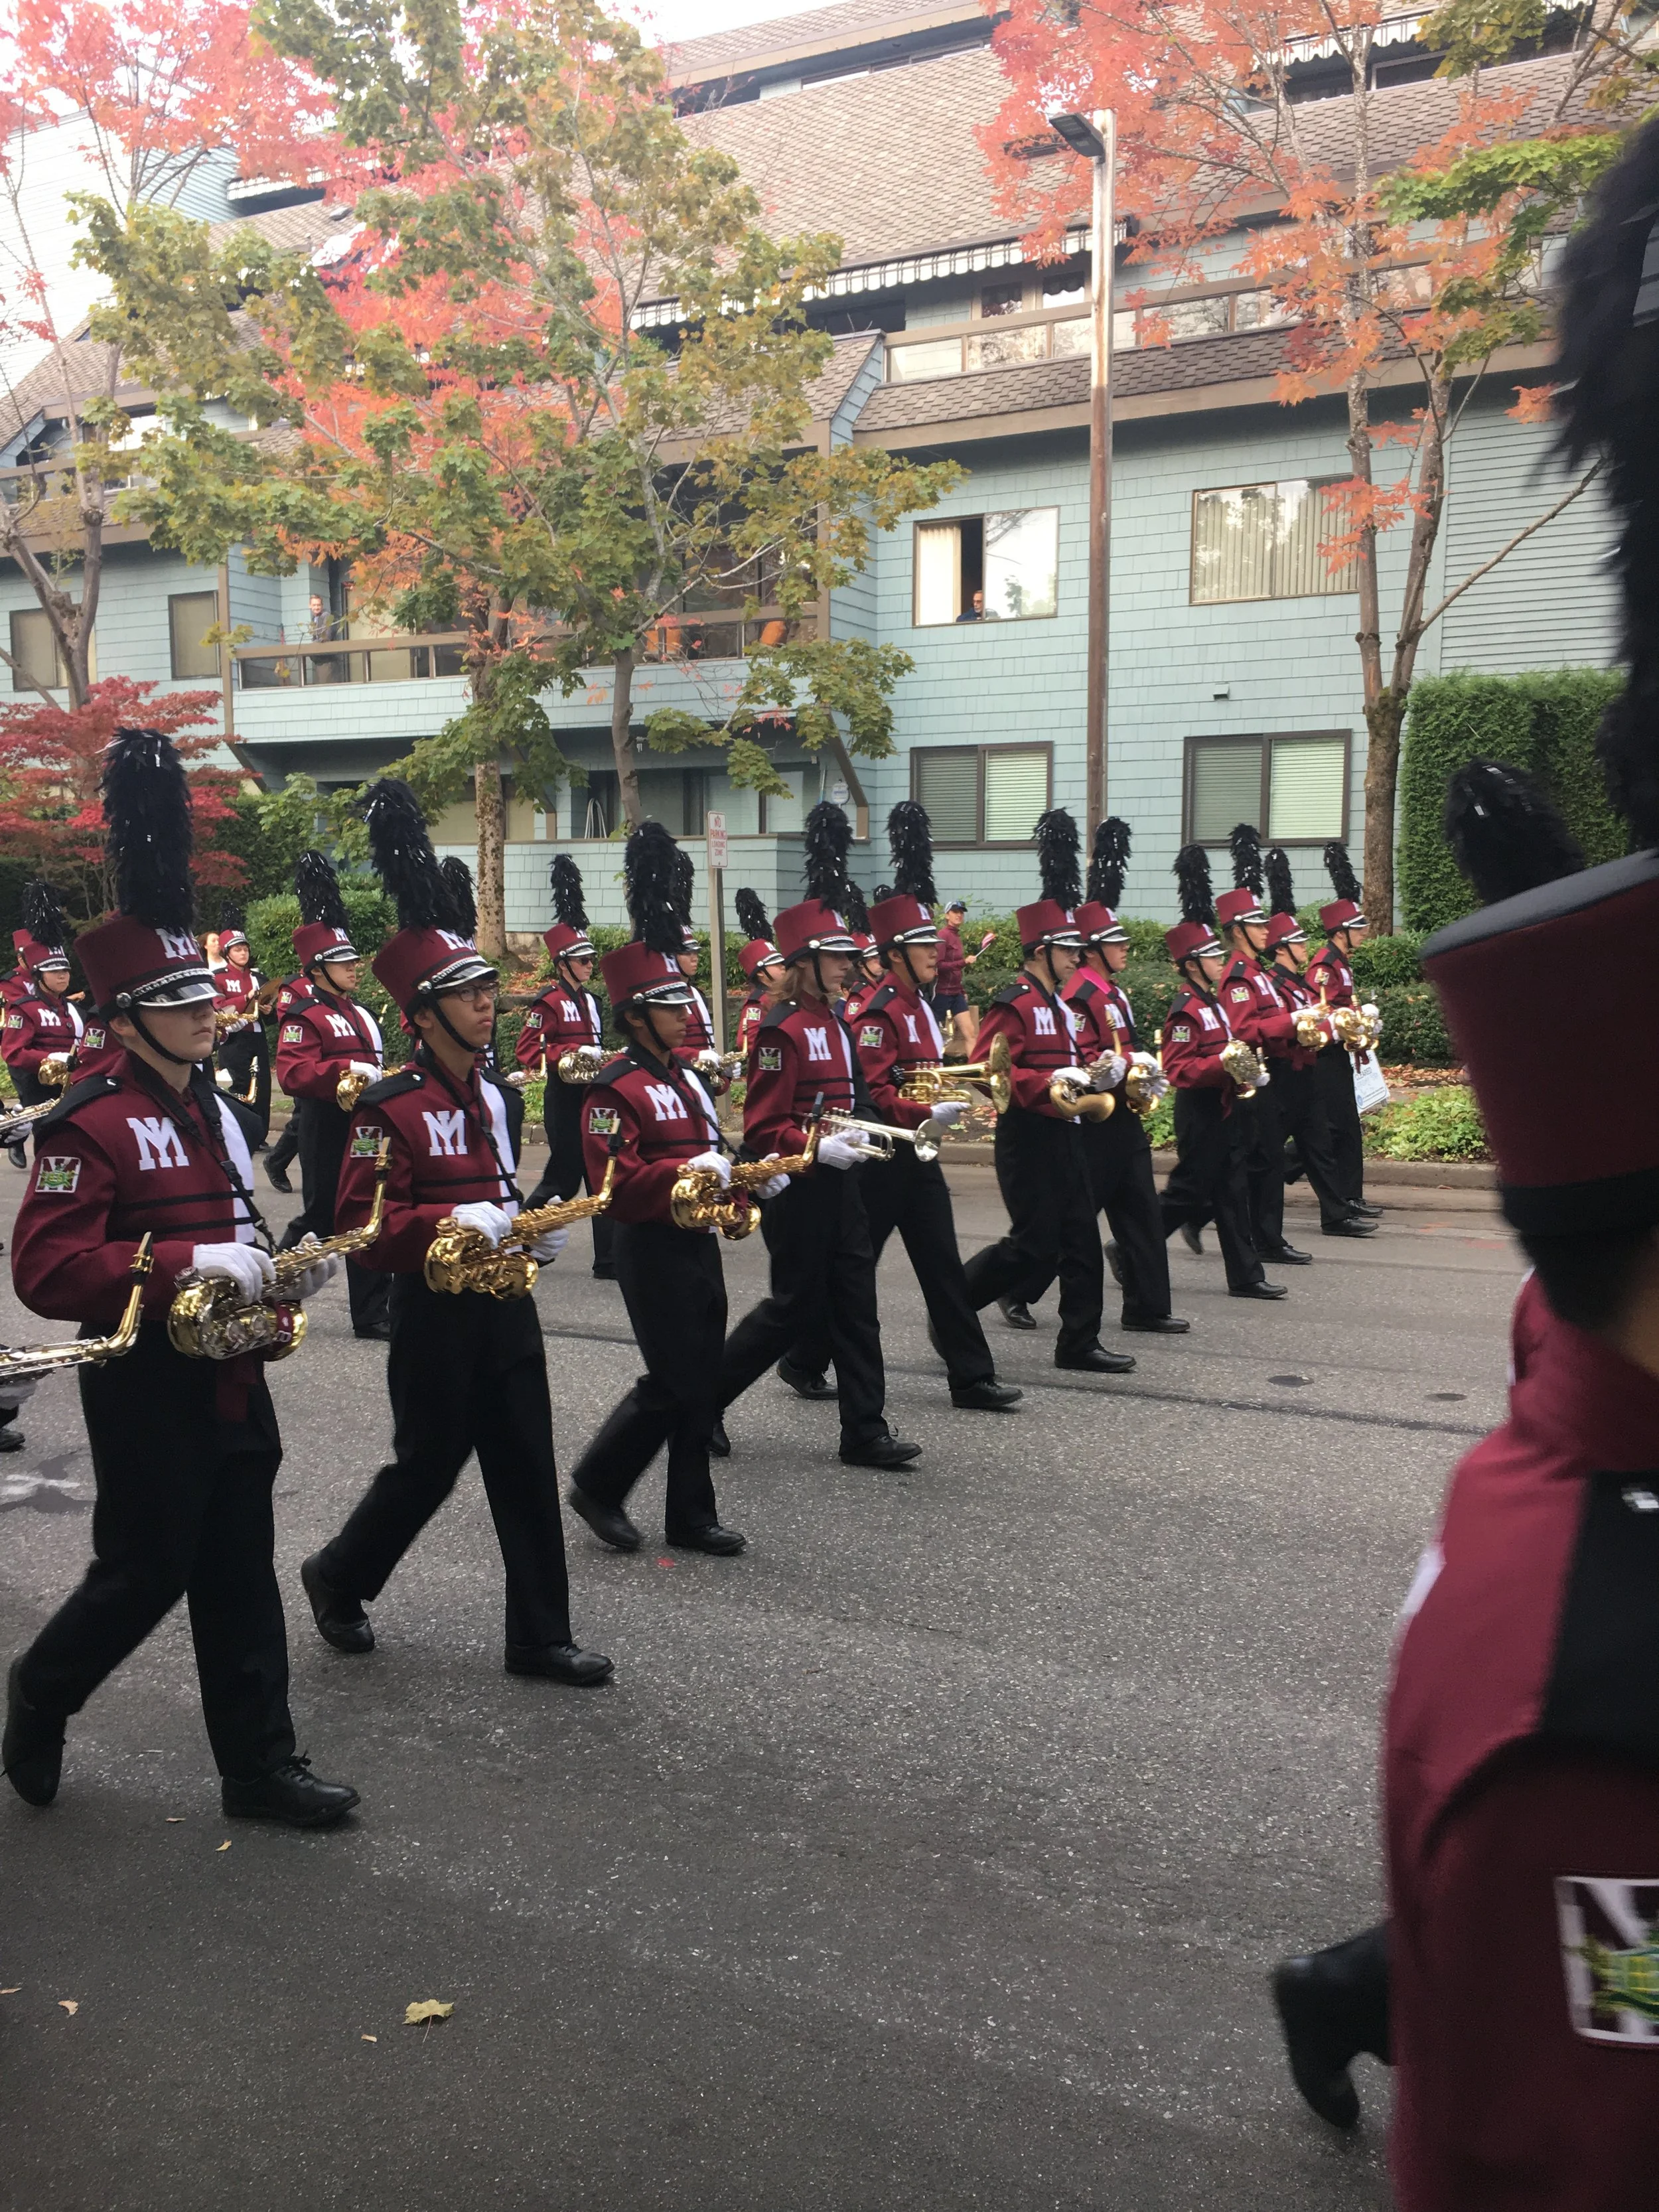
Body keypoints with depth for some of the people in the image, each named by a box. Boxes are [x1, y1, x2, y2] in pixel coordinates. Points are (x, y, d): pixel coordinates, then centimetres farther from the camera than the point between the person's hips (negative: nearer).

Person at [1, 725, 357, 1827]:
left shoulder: (217, 1113, 12)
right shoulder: (88, 1127, -15)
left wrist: (279, 1268, 3)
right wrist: (189, 1264, -28)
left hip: (229, 1377, 8)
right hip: (148, 1387, -8)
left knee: (240, 1578, 11)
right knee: (145, 1573, 3)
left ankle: (261, 1764, 19)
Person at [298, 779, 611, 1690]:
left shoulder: (491, 1095, 9)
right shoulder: (388, 1107, -15)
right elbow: (364, 1227, -17)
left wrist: (533, 1225, 3)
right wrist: (457, 1222, -28)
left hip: (504, 1304, 7)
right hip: (436, 1315, -7)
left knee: (526, 1470, 7)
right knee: (427, 1466, 6)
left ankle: (541, 1637, 15)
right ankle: (338, 1577, 32)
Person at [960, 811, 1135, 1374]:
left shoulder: (1059, 1005, 15)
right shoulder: (1013, 1005, -14)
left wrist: (1089, 1076, 8)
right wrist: (1051, 1083, -27)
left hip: (1063, 1133, 9)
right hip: (1028, 1137, -9)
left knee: (1081, 1241, 7)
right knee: (1035, 1246, -7)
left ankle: (1079, 1343, 13)